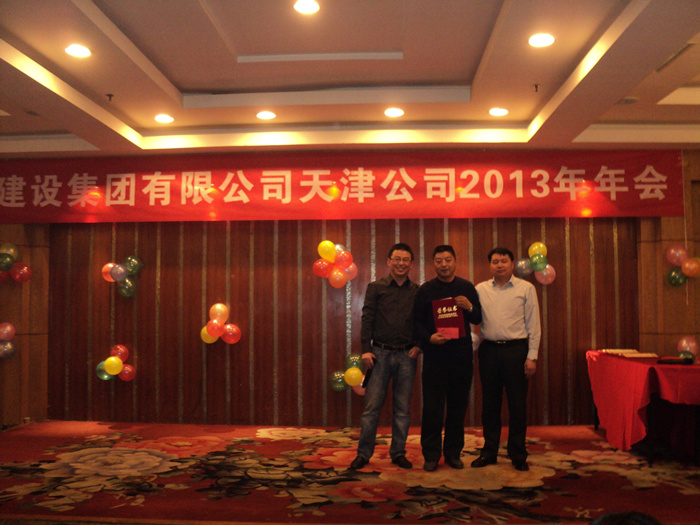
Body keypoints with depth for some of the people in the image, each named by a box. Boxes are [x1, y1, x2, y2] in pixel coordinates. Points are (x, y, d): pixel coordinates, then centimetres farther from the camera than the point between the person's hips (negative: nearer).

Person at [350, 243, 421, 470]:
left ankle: (398, 453, 20)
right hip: (380, 353, -1)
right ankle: (363, 453, 10)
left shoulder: (417, 291, 7)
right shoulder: (376, 287, 3)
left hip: (406, 355, 2)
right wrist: (365, 350, -8)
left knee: (403, 408, 8)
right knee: (372, 406, 0)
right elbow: (367, 319, -1)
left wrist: (419, 345, -2)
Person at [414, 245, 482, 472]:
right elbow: (417, 321, 4)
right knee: (432, 406, 0)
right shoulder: (425, 290, 4)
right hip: (434, 353, -1)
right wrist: (429, 337, -14)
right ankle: (431, 455, 10)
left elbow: (478, 319, 9)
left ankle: (453, 453, 20)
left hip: (461, 353, 2)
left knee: (458, 405, 8)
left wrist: (470, 308, -12)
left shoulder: (467, 288, 8)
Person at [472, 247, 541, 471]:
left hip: (516, 350, -2)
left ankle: (518, 455, 17)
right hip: (489, 350, 2)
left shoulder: (526, 288, 2)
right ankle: (489, 451, 22)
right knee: (490, 403, 9)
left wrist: (532, 356, -4)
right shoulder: (480, 289, 8)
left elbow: (533, 325, 1)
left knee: (518, 404, 4)